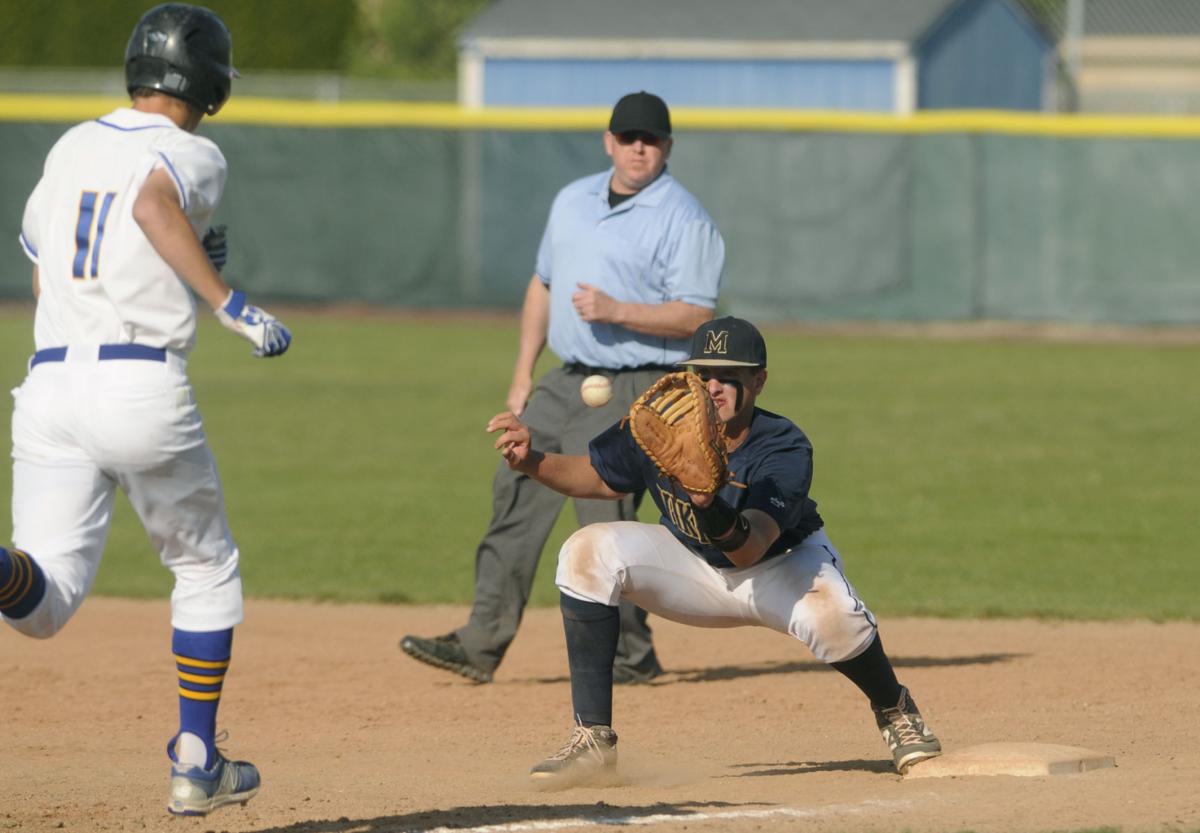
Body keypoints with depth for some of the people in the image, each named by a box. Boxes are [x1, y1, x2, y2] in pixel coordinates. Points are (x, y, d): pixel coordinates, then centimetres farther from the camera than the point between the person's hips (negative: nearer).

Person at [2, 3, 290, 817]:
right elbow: (153, 204, -25)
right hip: (143, 388, -4)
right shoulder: (192, 154, -1)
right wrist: (227, 300, -29)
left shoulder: (70, 148, 18)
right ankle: (197, 764, 19)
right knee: (207, 568, 19)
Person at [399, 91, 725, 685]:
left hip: (634, 390, -7)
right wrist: (522, 374, 15)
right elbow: (543, 285, 21)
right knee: (516, 494, 3)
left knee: (603, 515, -12)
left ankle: (630, 654, 2)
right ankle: (481, 645, 7)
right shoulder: (573, 201, 15)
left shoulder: (682, 219, -9)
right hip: (565, 383, 7)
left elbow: (697, 315, -15)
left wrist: (616, 311, -25)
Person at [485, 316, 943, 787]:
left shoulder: (785, 451, -31)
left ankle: (894, 710, -1)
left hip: (783, 567, -4)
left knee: (832, 617, -38)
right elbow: (599, 477, 1)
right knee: (587, 553, -22)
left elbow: (750, 551, -43)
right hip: (697, 573, 4)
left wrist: (713, 508, -64)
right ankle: (592, 740, -19)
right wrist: (532, 461, -17)